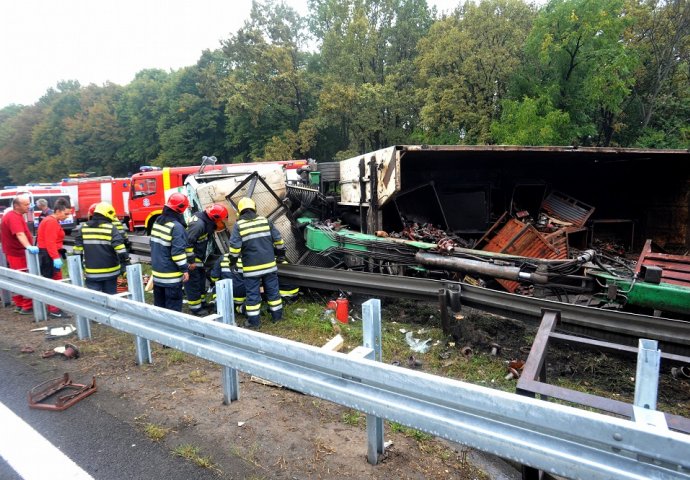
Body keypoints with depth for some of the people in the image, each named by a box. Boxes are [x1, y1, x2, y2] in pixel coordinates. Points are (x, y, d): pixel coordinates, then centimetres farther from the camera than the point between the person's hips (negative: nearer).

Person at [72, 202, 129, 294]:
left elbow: (77, 250, 6)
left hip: (91, 273, 2)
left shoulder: (83, 228, 2)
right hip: (110, 272, -1)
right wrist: (125, 265, -7)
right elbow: (121, 250, -14)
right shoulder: (111, 229, -8)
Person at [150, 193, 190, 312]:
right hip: (171, 274, -8)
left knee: (159, 303, 18)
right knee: (173, 306, 0)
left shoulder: (157, 222, 7)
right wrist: (184, 269, -14)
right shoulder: (176, 227, -20)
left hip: (157, 271, 8)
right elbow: (178, 252, -22)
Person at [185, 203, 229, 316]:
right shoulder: (199, 224, -28)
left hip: (198, 257, 10)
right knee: (193, 283, -1)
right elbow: (187, 242, -29)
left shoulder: (206, 221, 1)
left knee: (201, 279, 19)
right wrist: (191, 260, -24)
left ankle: (201, 303, 32)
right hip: (191, 259, -10)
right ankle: (195, 309, 9)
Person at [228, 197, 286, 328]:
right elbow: (278, 240, 5)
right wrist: (281, 254, 18)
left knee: (253, 294, 6)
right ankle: (277, 315, 24)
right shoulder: (265, 220, 3)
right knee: (273, 290, 14)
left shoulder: (239, 225, -5)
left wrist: (233, 262, 4)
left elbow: (234, 247, -10)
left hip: (251, 267, -3)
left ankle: (254, 321, 11)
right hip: (269, 264, 3)